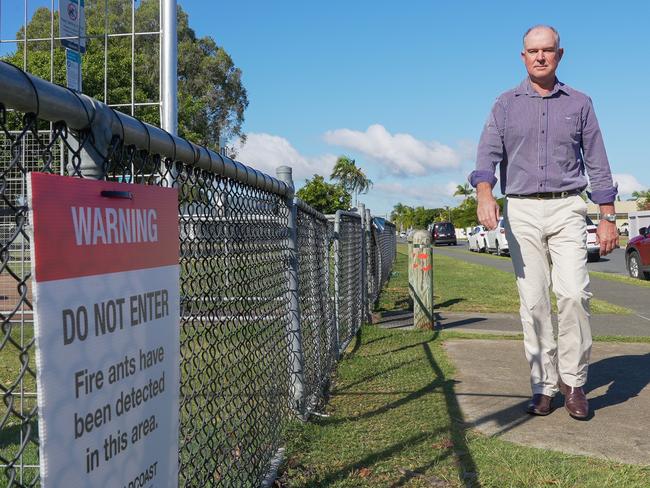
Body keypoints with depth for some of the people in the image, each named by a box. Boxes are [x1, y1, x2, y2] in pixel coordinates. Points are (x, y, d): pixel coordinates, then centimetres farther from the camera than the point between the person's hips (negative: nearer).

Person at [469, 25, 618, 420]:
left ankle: (573, 381, -1)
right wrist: (485, 194, -24)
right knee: (533, 302, -1)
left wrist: (608, 217, 3)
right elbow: (488, 154, -4)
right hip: (521, 212, 1)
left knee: (573, 293, -15)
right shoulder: (506, 104, 9)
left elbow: (597, 163, 10)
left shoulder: (579, 103, 11)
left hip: (567, 209, 0)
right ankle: (544, 385, 7)